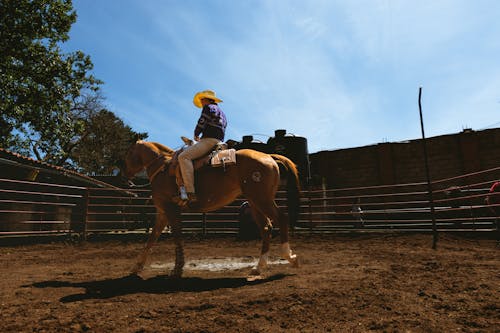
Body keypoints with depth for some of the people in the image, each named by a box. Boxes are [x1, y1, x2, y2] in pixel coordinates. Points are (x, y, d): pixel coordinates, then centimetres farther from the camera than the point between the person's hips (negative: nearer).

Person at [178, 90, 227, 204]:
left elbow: (201, 124, -9)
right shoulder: (221, 112, 31)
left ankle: (190, 193, -36)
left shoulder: (208, 107, 1)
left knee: (184, 156, -23)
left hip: (209, 141, -11)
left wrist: (196, 135, 11)